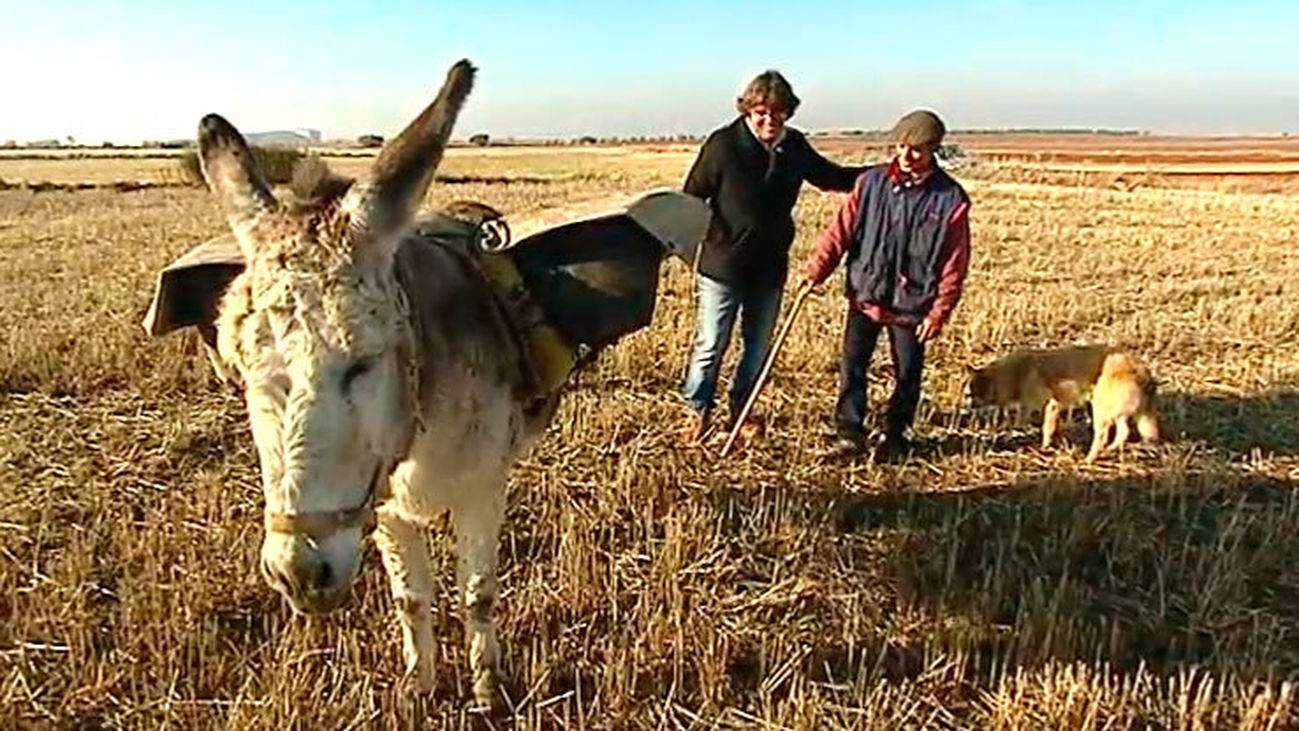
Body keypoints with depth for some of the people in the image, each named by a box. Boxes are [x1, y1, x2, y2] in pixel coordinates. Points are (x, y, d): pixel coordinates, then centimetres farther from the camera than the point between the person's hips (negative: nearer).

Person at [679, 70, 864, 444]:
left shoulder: (794, 146, 2)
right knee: (710, 345, 3)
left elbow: (830, 177, 17)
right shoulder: (723, 144, -12)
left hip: (770, 266, 5)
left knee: (759, 345, 15)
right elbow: (692, 197, -7)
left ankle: (742, 409, 33)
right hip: (722, 263, -4)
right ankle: (697, 409, 24)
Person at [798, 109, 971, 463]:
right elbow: (841, 229, 1)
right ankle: (850, 434, 13)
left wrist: (939, 312, -8)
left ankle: (894, 437, 29)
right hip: (865, 295, 2)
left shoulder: (950, 198, -7)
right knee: (852, 366, 0)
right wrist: (816, 268, -8)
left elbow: (954, 264, -5)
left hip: (912, 304, -1)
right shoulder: (871, 182, -1)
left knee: (908, 373, 10)